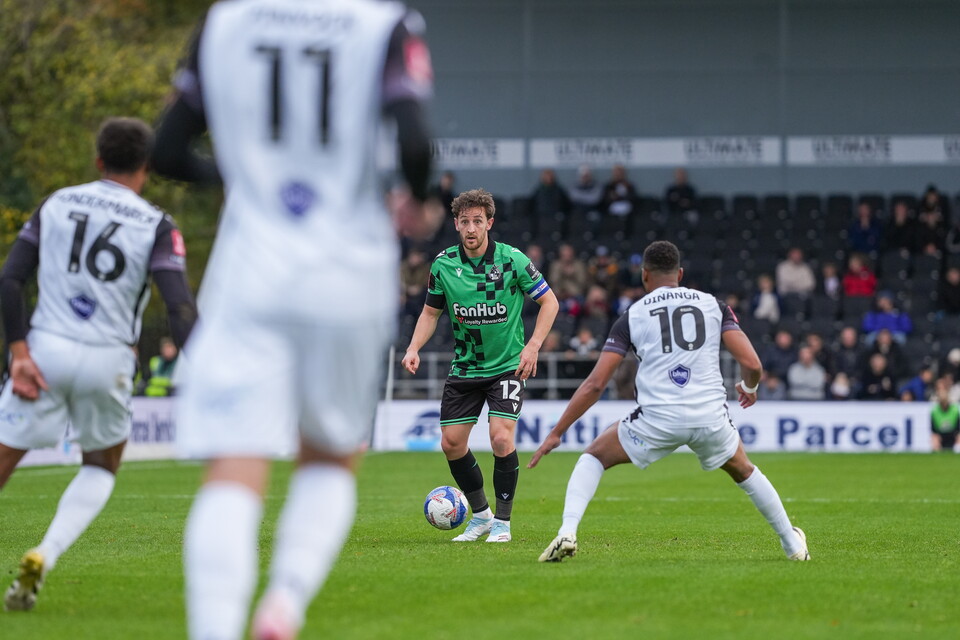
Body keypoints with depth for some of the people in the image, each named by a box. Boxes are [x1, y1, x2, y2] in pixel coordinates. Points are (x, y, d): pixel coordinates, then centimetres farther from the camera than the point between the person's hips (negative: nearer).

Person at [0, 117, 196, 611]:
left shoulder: (55, 205, 7)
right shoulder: (157, 227, -2)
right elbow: (180, 310, -12)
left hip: (45, 349, 1)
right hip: (107, 362, -1)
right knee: (101, 467, 21)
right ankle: (42, 558, 0)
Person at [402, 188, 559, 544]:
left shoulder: (511, 260, -13)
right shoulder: (443, 264, -4)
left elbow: (549, 302, -4)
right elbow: (431, 312, 10)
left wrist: (533, 346, -15)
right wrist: (414, 348, -6)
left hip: (508, 365, -4)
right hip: (464, 366, 4)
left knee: (501, 438, -18)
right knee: (451, 444, 1)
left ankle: (502, 522, -2)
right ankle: (480, 515, 22)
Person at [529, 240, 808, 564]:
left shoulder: (631, 316, 9)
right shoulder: (713, 304, 11)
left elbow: (595, 384, 4)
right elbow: (751, 364, 3)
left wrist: (556, 433, 11)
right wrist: (749, 388, 28)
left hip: (657, 419, -2)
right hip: (710, 418, 2)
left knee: (593, 457, 20)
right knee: (743, 471, 32)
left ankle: (567, 533, -2)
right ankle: (793, 545, 37)